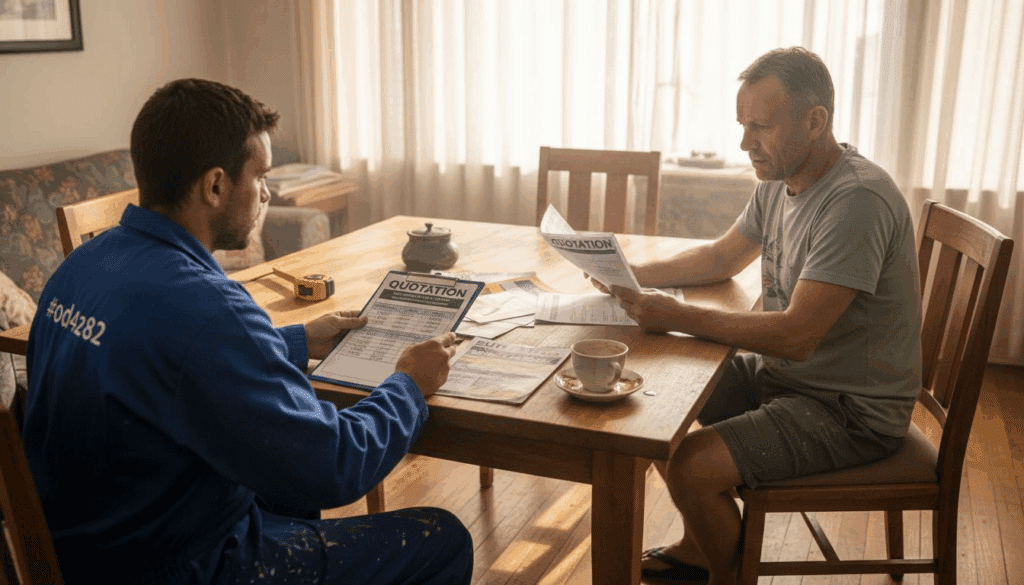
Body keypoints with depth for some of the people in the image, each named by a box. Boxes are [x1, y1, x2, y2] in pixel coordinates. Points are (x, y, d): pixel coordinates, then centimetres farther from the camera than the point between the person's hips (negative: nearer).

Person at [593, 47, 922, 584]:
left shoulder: (857, 200, -28)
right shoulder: (780, 180, 2)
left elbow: (796, 336, -31)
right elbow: (722, 258, 16)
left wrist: (677, 317, -28)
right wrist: (634, 275, 0)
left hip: (852, 409, -9)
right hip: (782, 372, 9)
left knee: (691, 469, -21)